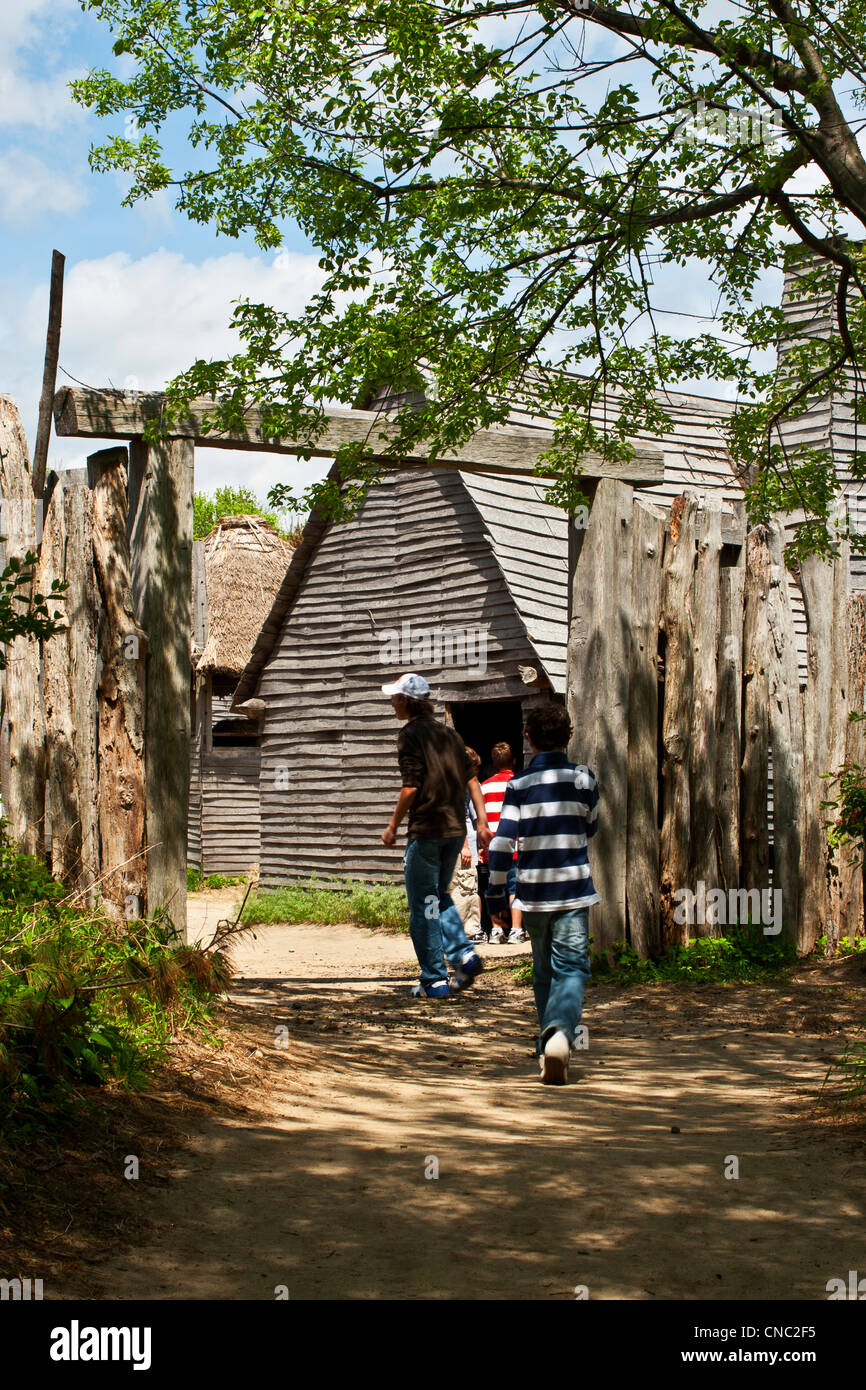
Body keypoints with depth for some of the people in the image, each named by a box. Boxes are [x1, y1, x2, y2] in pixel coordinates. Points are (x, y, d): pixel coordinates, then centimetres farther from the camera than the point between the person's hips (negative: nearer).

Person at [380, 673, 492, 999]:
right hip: (456, 829, 7)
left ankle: (434, 981, 3)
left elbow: (411, 787, -15)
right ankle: (464, 954, 5)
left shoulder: (411, 734, -8)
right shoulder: (449, 734, 12)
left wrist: (392, 826, -4)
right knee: (440, 897, 22)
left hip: (426, 831, -7)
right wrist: (482, 823, 10)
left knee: (423, 906, 2)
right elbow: (472, 780, 9)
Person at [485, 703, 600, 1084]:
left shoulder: (518, 785, -2)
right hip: (573, 889, -1)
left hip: (533, 892, 1)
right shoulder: (583, 779, 0)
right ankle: (560, 1032, -29)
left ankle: (548, 1048, 23)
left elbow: (502, 841, -7)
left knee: (543, 971, 16)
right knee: (571, 968, -4)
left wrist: (496, 890, 1)